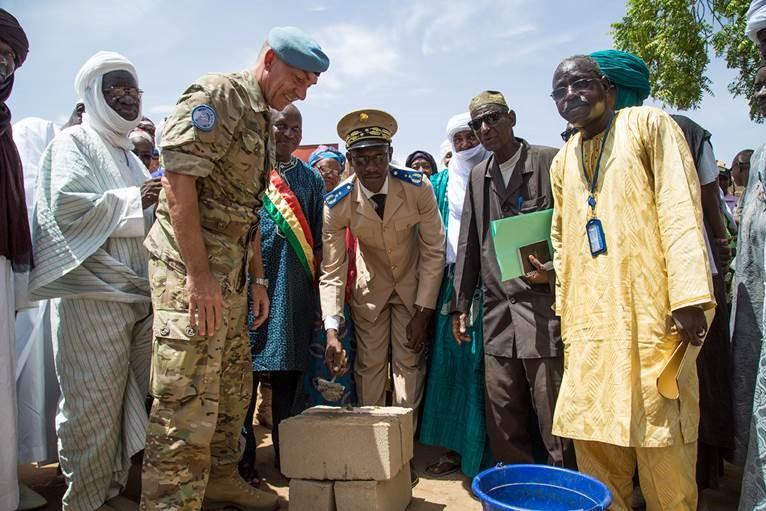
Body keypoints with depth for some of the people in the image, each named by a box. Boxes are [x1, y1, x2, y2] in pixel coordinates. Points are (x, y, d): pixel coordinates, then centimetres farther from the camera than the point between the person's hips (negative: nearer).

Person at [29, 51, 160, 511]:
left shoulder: (130, 156, 24)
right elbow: (66, 204, -13)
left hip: (139, 293, 8)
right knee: (93, 404, -5)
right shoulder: (74, 142, 2)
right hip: (92, 292, -7)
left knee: (133, 400, 10)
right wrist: (132, 201, -10)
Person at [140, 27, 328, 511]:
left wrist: (257, 278, 19)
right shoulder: (215, 96, -10)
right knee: (188, 398, -8)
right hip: (189, 265, -10)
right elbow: (177, 181, -20)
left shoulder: (264, 124, 19)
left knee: (234, 384, 17)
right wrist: (199, 274, -23)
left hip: (230, 270, 10)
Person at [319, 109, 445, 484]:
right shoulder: (337, 203, -24)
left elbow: (433, 251, -16)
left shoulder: (418, 187, -25)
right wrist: (332, 331, -31)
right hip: (370, 286, 1)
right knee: (370, 365, 3)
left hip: (414, 284, 0)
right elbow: (332, 271, -20)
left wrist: (423, 312, -16)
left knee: (409, 363, 0)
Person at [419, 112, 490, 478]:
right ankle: (456, 448, 14)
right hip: (453, 282, 4)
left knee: (485, 364, -3)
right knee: (453, 363, 4)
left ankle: (488, 453, 8)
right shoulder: (442, 183, 16)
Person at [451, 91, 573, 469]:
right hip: (497, 312, 6)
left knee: (554, 419, -1)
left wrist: (555, 270, -18)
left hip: (544, 307, -5)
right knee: (502, 417, 12)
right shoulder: (477, 176, 16)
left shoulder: (550, 162, -1)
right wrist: (461, 305, 14)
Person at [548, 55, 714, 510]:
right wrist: (566, 309, 15)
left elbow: (680, 209, -8)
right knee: (596, 451, 8)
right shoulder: (563, 161, 17)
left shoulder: (648, 125, 2)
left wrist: (689, 297, -16)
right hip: (590, 325, 5)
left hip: (651, 318, -5)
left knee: (663, 453, 0)